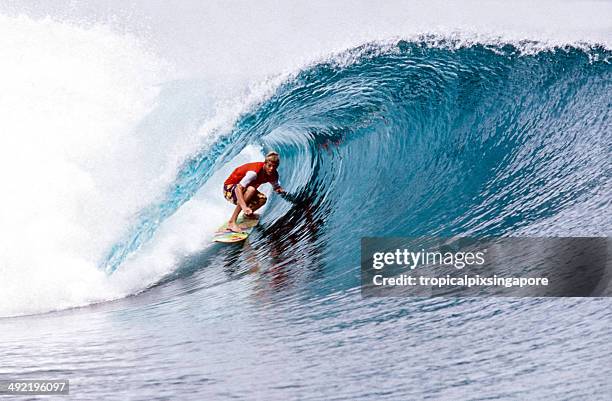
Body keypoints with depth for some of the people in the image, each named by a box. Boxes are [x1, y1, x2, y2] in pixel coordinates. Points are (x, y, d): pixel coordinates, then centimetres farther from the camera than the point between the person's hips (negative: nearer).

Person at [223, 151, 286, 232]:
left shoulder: (273, 175, -9)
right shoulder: (254, 172, -34)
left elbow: (276, 186, 9)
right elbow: (239, 188, -40)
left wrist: (280, 189, -15)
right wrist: (244, 206, -52)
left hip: (245, 189, 8)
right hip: (230, 188, -8)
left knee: (262, 199, -12)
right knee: (251, 189, -35)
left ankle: (248, 214, 21)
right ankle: (232, 222, -36)